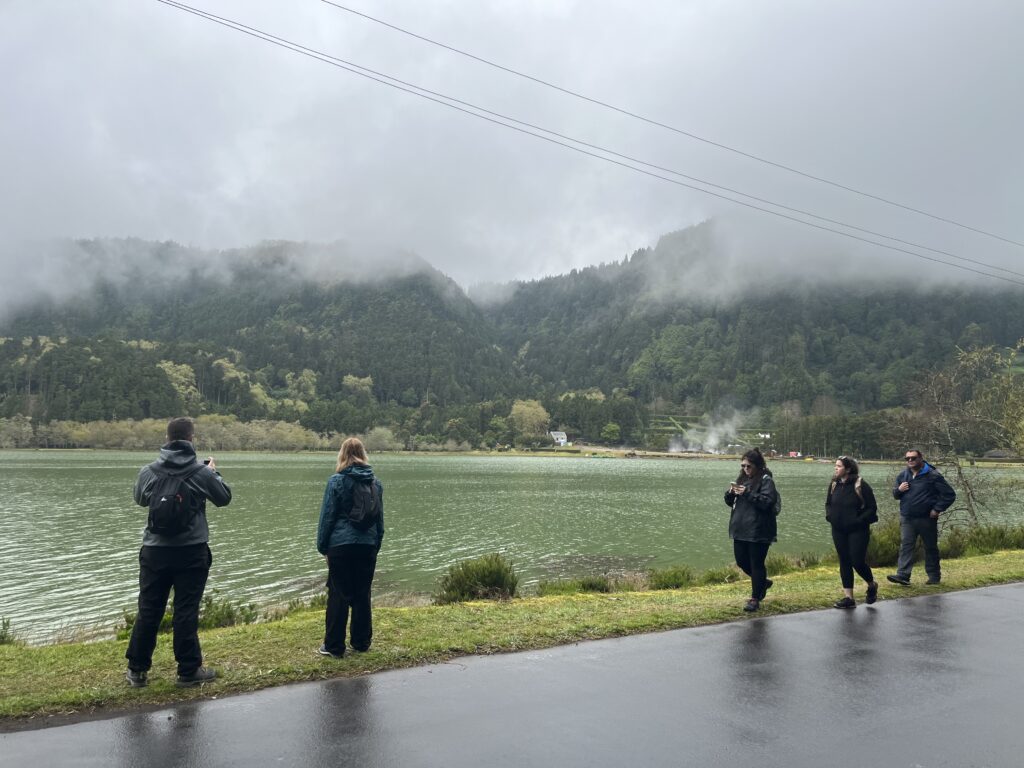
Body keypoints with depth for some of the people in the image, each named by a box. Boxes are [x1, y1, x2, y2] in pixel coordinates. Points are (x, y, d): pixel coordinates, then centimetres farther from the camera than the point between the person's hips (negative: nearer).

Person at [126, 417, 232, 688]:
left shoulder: (148, 471, -3)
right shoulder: (202, 472, -10)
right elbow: (224, 498, 6)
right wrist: (214, 471, 20)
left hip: (155, 551, 2)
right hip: (191, 552, -2)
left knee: (148, 611, 11)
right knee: (186, 612, 4)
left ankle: (137, 670, 20)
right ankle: (188, 671, 11)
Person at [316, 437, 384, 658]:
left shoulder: (337, 481, -7)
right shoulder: (375, 483, 7)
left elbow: (327, 516, -5)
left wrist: (322, 546, 4)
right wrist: (376, 544, 19)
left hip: (341, 545, -4)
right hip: (368, 546, 4)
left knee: (338, 594, 2)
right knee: (362, 594, 11)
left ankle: (334, 646, 7)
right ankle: (362, 642, 19)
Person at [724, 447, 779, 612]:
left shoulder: (766, 481, -8)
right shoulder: (742, 479, 13)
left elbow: (767, 501, -20)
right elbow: (730, 502, 16)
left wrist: (747, 493, -24)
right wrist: (731, 492, -6)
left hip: (758, 531, -7)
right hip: (740, 530, 7)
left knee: (756, 564, 1)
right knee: (741, 561, 13)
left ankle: (755, 599, 11)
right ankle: (763, 582, 37)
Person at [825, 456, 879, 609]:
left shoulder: (861, 485, -12)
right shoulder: (834, 484, 4)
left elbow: (872, 508, -9)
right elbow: (828, 503, 17)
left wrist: (859, 520, -18)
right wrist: (829, 515, -1)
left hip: (858, 531, -5)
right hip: (838, 530, 5)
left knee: (858, 562, -5)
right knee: (844, 562, 6)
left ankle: (872, 585, 27)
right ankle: (849, 598, 12)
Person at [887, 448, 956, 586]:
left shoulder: (933, 476, -6)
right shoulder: (902, 476, 10)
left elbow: (950, 495, -6)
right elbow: (895, 494, 20)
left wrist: (937, 509, -11)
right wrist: (898, 490, -4)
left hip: (926, 519, -4)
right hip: (907, 519, 4)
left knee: (931, 548, 9)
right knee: (906, 545, -7)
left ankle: (934, 576, 21)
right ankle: (903, 575, -13)